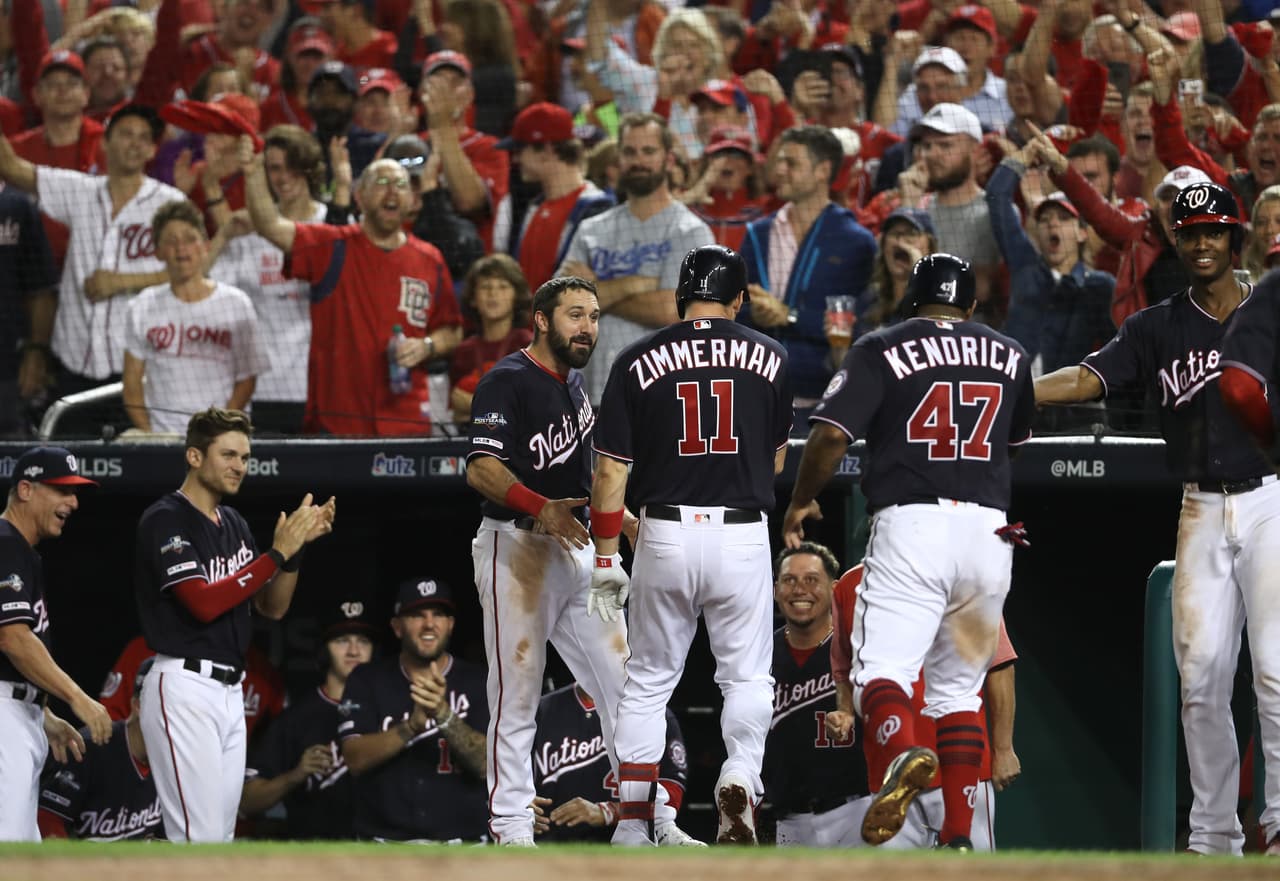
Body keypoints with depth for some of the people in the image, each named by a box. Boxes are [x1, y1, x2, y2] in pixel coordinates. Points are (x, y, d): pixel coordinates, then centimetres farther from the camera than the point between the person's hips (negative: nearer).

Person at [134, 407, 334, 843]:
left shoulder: (234, 524, 16)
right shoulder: (166, 520, -9)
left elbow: (272, 607, 14)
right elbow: (204, 603, -19)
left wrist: (297, 544, -1)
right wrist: (277, 552, -19)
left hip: (228, 691, 9)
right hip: (184, 688, -9)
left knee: (219, 840, 9)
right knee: (198, 840, -14)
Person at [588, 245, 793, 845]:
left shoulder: (638, 362, 0)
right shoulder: (770, 358, 4)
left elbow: (612, 467, -1)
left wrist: (606, 556, 5)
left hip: (665, 533, 0)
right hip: (743, 536, 0)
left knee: (648, 682, 12)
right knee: (748, 678, 10)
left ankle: (632, 819, 9)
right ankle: (740, 779, -16)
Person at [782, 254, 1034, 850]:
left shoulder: (882, 350, 3)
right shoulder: (1010, 355, 16)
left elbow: (832, 433, -6)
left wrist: (800, 502, 9)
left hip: (911, 527, -4)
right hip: (988, 529, 4)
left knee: (880, 669, -12)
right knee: (959, 686, 14)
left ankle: (902, 752, -45)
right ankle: (959, 835, 8)